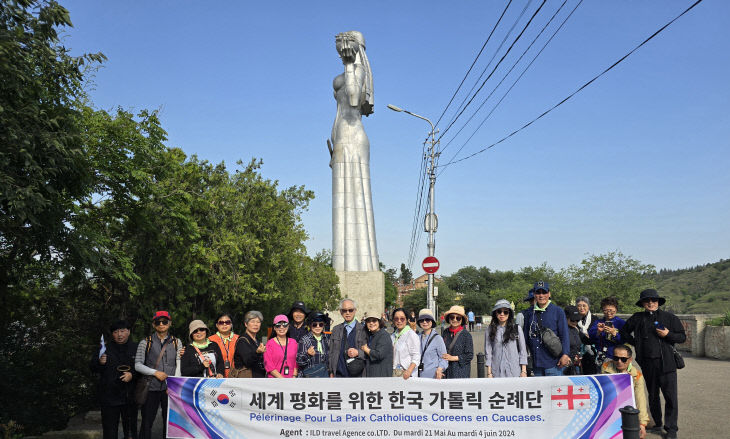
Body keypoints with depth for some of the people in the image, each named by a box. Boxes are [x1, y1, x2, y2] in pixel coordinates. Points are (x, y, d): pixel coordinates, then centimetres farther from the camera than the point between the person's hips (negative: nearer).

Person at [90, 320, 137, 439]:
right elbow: (93, 368, 5)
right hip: (109, 397, 0)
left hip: (130, 397, 1)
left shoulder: (136, 349, 6)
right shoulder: (105, 349, 7)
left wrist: (132, 375, -12)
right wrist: (100, 363, -15)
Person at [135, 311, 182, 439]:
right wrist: (155, 372, -11)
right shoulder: (146, 343, 6)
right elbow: (137, 365, 0)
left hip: (170, 388, 1)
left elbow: (179, 366, 5)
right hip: (151, 388, -1)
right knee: (147, 422, 3)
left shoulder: (176, 342, 9)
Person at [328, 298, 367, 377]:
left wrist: (358, 353, -15)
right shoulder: (336, 329, 13)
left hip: (357, 375, -2)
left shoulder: (363, 330, 2)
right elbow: (331, 352, 14)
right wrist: (331, 372, 9)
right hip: (339, 374, 2)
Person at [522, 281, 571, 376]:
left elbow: (564, 335, -2)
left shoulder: (558, 311, 0)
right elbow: (526, 336, 17)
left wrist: (565, 354, -10)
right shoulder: (530, 312, 9)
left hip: (553, 362, -4)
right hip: (536, 362, 4)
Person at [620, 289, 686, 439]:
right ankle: (657, 424, 27)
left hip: (666, 363, -3)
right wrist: (635, 343, 9)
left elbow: (682, 337, 5)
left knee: (671, 396, -5)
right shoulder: (637, 318, 8)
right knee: (652, 395, 13)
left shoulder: (669, 317, 4)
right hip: (647, 363, 3)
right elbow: (624, 332, 20)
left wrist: (668, 334, -11)